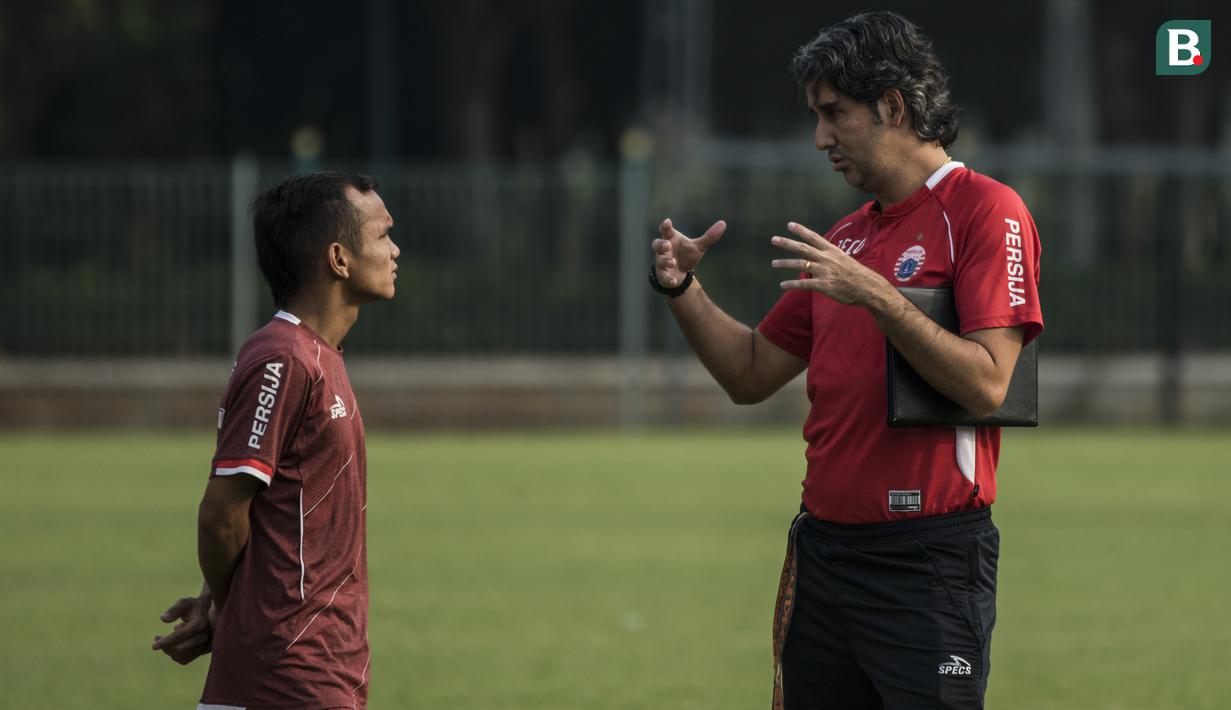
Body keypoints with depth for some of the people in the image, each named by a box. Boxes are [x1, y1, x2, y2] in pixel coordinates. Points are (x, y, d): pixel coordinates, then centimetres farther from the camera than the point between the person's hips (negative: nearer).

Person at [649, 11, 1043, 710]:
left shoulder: (986, 210, -6)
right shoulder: (845, 239, 18)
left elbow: (986, 384, -16)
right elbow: (752, 374, 21)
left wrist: (875, 297, -22)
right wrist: (684, 290, 6)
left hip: (929, 561, -7)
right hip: (824, 546, 7)